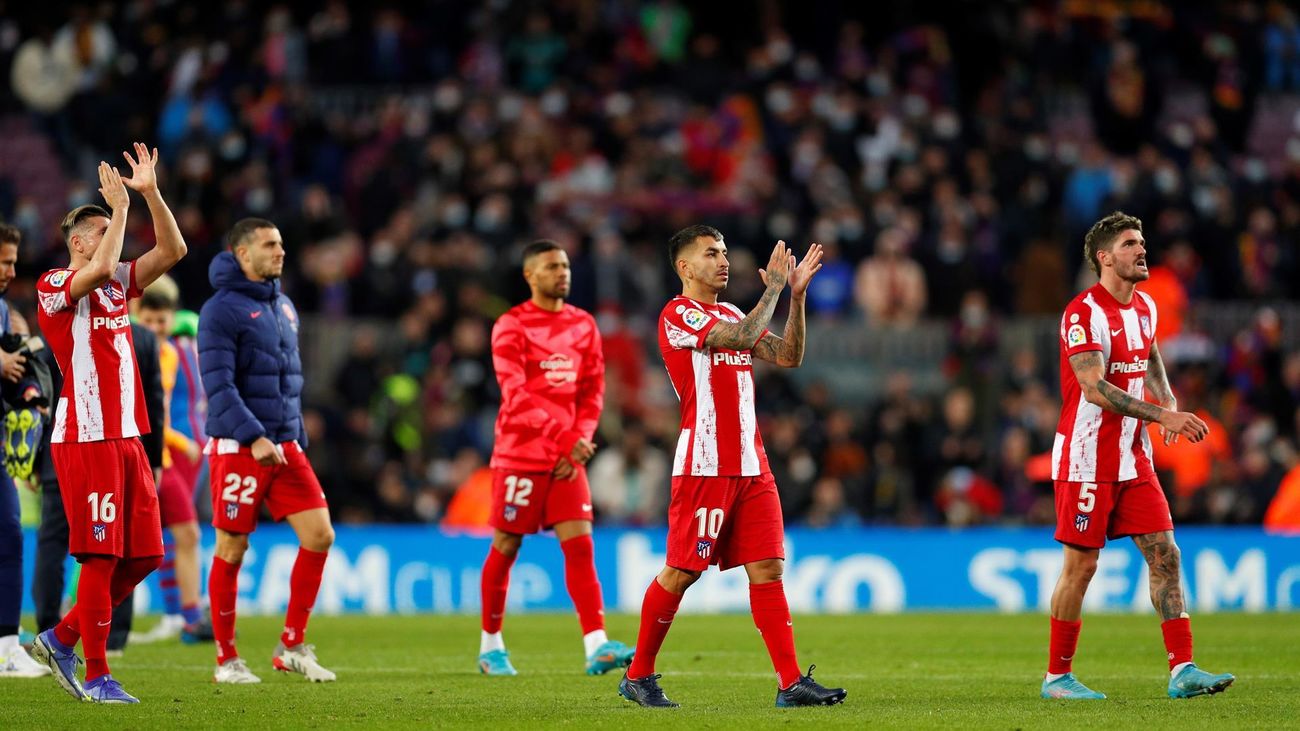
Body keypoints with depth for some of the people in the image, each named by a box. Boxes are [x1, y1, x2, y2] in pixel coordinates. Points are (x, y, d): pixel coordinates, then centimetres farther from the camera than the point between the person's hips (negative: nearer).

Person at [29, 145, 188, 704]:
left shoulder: (117, 284, 16)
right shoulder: (53, 286, -6)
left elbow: (173, 250, 14)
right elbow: (99, 268, -25)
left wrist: (150, 192, 4)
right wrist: (119, 207, -13)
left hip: (126, 437, 8)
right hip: (85, 438, -8)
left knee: (142, 556, 6)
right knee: (102, 555, -9)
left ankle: (62, 640, 19)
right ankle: (96, 677, -3)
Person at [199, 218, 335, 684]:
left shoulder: (283, 307, 16)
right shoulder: (221, 310, -9)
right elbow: (218, 384, -17)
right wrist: (254, 438, -25)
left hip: (284, 447, 7)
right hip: (238, 448, -7)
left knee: (319, 535, -4)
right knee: (232, 549, -1)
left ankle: (292, 646, 6)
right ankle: (226, 659, 9)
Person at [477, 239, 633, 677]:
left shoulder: (583, 325, 11)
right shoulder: (512, 326, -7)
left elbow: (593, 392, 12)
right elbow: (516, 394, -17)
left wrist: (580, 442, -4)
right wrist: (562, 435, -26)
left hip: (568, 459, 4)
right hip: (520, 455, -4)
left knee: (580, 546, -7)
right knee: (505, 547, 3)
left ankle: (597, 647, -16)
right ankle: (490, 646, 18)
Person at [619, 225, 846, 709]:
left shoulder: (731, 315, 19)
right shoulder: (677, 315, -6)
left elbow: (788, 356, 12)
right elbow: (741, 337, -21)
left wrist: (797, 294, 5)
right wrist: (774, 287, -12)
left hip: (751, 466, 7)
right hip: (703, 465, -7)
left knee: (768, 569, 0)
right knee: (681, 572, -3)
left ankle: (790, 682, -4)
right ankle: (638, 676, 10)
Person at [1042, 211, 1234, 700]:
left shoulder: (1145, 307, 9)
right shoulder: (1084, 313, -16)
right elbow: (1095, 389, -24)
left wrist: (1169, 405, 8)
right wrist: (1163, 416, -29)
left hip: (1133, 458, 7)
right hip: (1086, 460, -7)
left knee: (1165, 554, -1)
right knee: (1081, 565, -3)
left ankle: (1182, 671, -1)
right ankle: (1057, 677, 9)